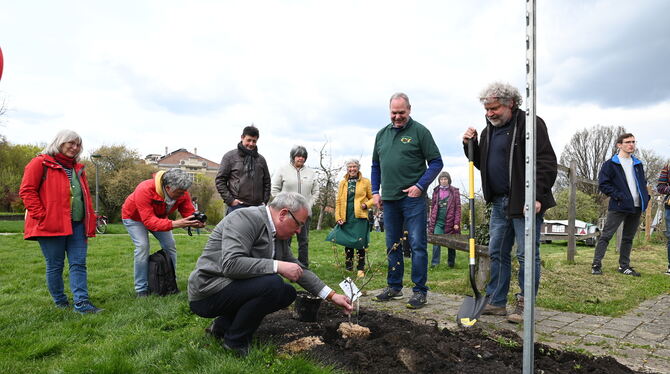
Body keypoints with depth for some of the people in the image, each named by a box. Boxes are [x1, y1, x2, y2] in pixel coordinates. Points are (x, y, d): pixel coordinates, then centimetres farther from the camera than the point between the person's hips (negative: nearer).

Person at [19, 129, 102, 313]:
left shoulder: (78, 169, 19)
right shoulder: (40, 163, -1)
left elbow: (85, 197, 21)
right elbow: (27, 191, -7)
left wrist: (90, 222, 12)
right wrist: (42, 215, -14)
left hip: (77, 225, 6)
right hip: (52, 225, -6)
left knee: (78, 264, -1)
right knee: (55, 266, 4)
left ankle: (82, 302, -2)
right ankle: (60, 302, 17)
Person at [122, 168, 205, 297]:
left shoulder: (182, 193, -26)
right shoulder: (145, 190, -43)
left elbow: (189, 213, -22)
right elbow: (149, 221, -47)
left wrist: (197, 222, -47)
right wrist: (174, 224, -60)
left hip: (158, 216, 5)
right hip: (134, 217, -5)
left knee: (170, 246, -4)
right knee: (142, 246, -21)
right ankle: (141, 289, -9)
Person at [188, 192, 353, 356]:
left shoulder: (279, 236, 8)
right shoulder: (245, 219, -19)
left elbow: (298, 270, 14)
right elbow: (230, 264, -32)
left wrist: (332, 296, 9)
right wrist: (278, 266, -29)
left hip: (234, 289, 9)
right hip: (208, 292, -9)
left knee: (288, 293, 6)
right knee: (272, 284, -27)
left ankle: (224, 324, 9)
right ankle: (236, 341, -5)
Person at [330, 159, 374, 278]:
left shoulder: (365, 182, 5)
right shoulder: (342, 183, 12)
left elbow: (372, 198, 10)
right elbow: (338, 201, 12)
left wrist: (366, 204, -11)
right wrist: (338, 217, 2)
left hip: (360, 217, -3)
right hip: (346, 218, 3)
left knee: (360, 243, -1)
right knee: (347, 243, 8)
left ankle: (361, 269, 9)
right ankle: (348, 269, 18)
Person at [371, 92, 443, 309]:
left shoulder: (419, 131, -3)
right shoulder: (382, 134, 13)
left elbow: (436, 162, -4)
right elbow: (376, 166, 20)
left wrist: (420, 185, -14)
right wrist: (375, 191, 11)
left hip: (413, 198, -5)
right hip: (389, 199, 6)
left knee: (417, 245, -3)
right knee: (392, 245, 12)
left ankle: (420, 291, 6)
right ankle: (394, 287, 24)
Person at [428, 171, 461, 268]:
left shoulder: (454, 191, 1)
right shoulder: (436, 191, 9)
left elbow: (458, 208, -2)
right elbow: (432, 206, 11)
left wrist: (457, 223, -8)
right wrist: (431, 221, 7)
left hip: (450, 221, -1)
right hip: (438, 221, 1)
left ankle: (451, 262, 22)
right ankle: (435, 262, -5)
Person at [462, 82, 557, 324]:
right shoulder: (490, 129, 16)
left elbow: (546, 162, -13)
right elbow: (482, 164, 24)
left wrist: (537, 196, -20)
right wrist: (470, 145, 7)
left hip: (525, 203, -8)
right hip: (499, 202, 8)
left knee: (527, 255, 0)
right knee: (497, 253, 10)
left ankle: (525, 305, 11)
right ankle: (497, 302, 20)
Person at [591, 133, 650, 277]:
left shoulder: (638, 164, 16)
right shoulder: (610, 164, -4)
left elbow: (643, 183, 25)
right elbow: (603, 184, -8)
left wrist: (646, 196, 8)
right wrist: (618, 196, -17)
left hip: (636, 207, 6)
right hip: (618, 207, -6)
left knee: (628, 238, 13)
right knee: (606, 236, -7)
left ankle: (624, 266, 21)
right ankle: (596, 265, -6)